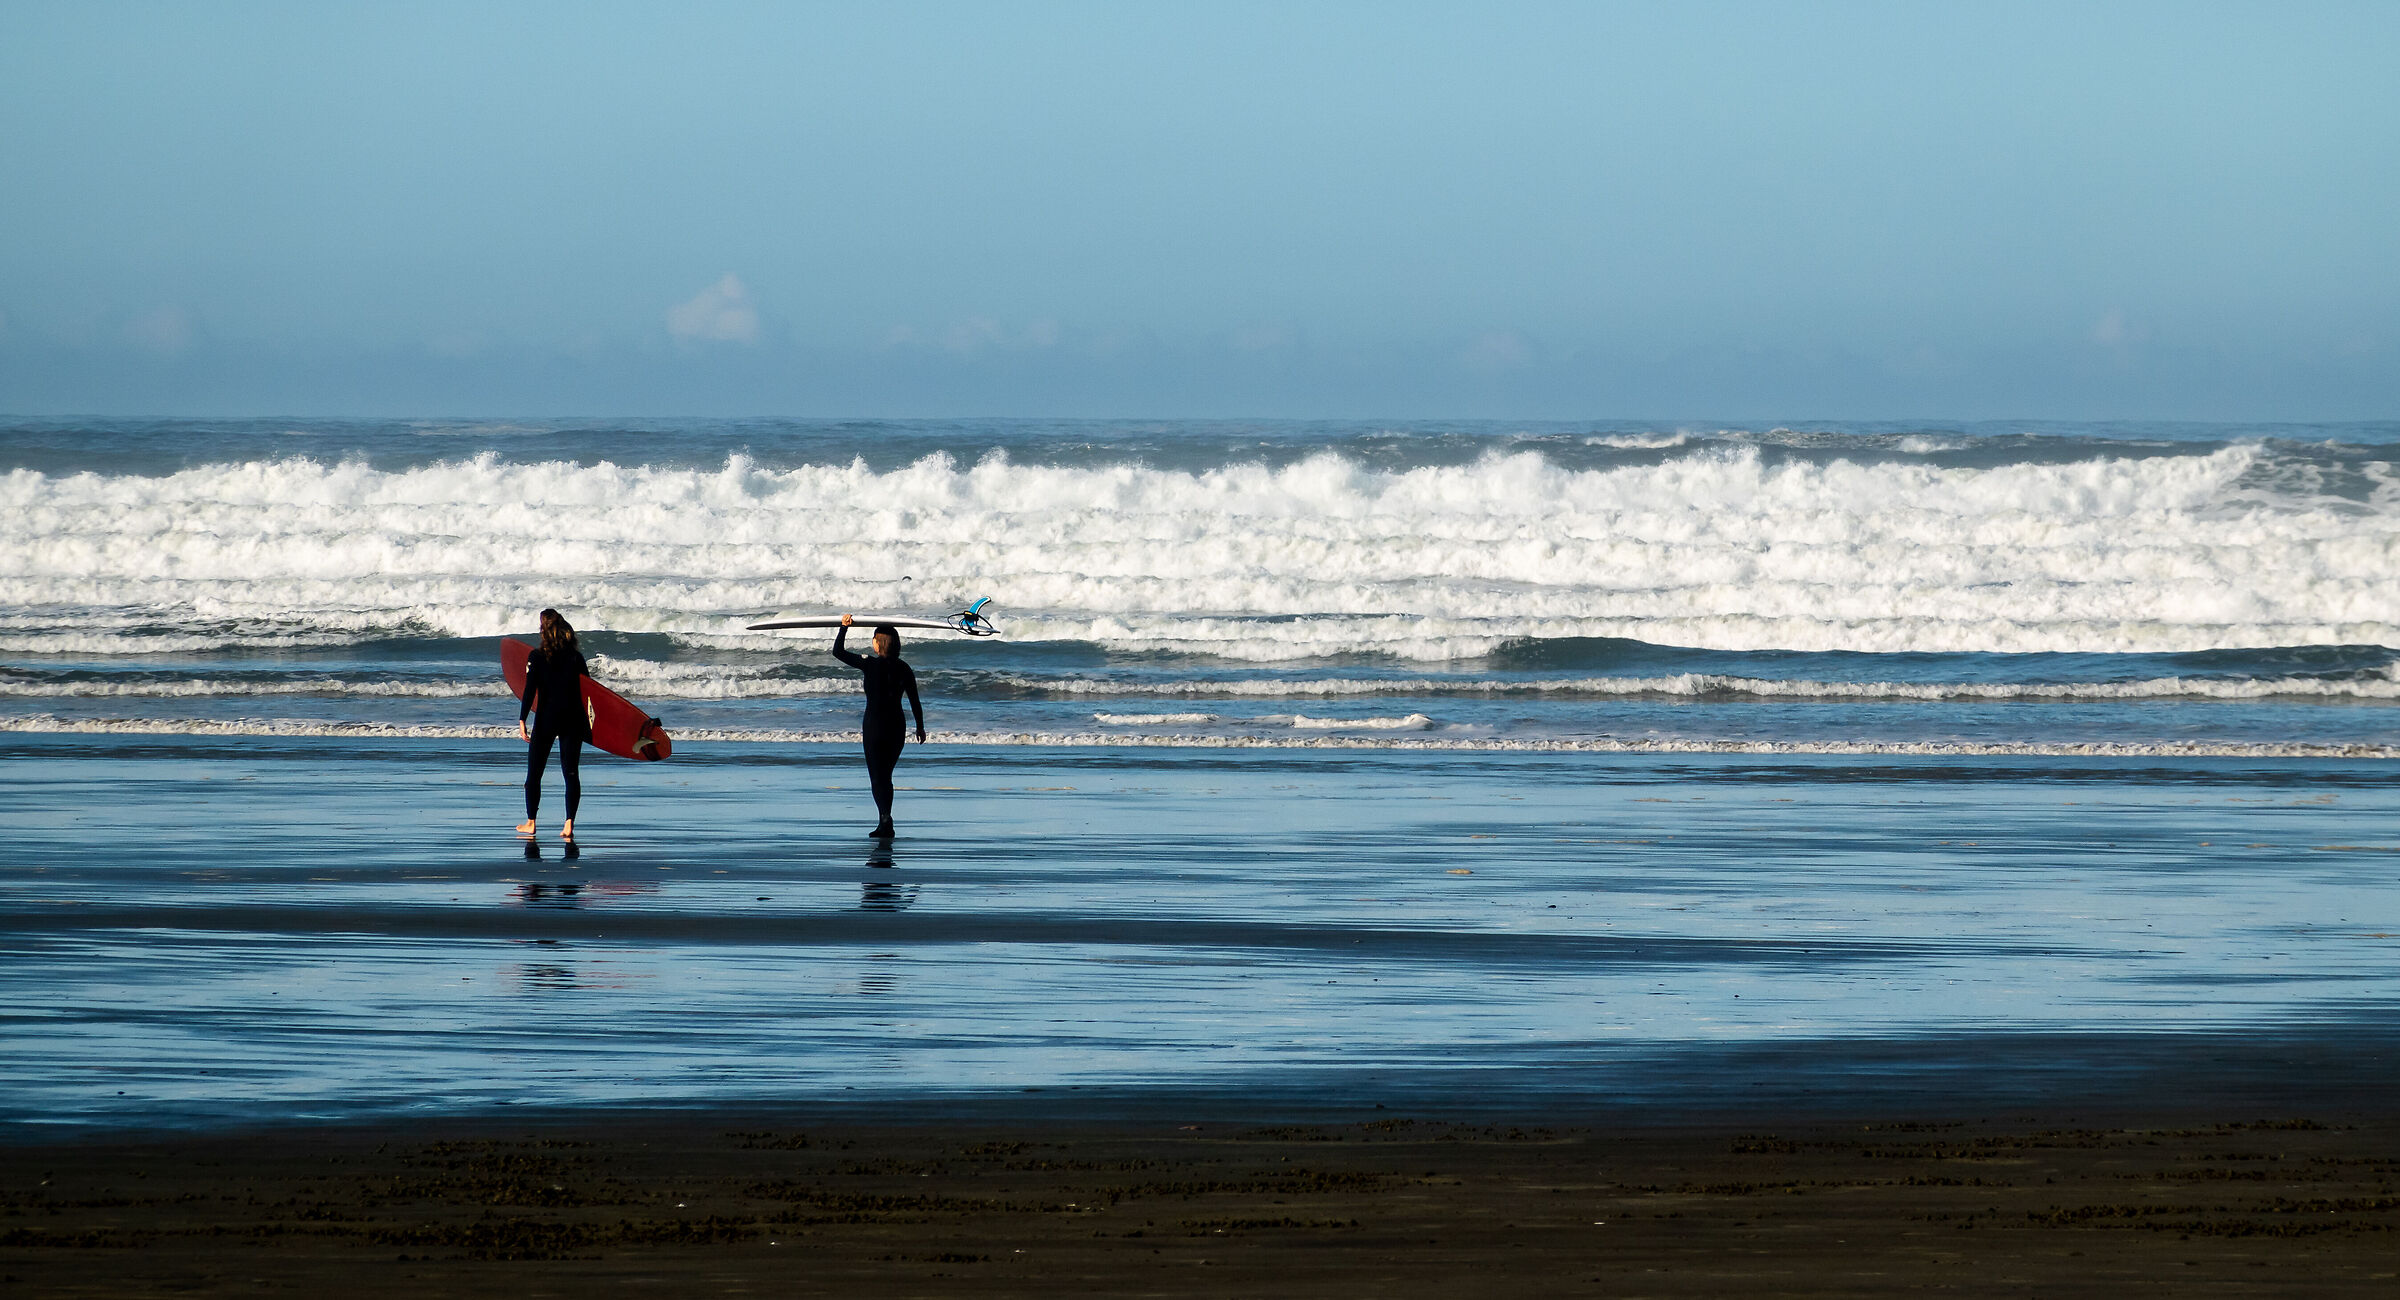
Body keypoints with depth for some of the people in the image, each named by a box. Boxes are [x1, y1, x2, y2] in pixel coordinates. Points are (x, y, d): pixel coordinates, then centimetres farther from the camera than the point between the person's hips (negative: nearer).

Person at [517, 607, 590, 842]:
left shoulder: (537, 656, -6)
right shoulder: (575, 656, 2)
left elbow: (530, 691, -10)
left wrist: (522, 720, -7)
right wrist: (589, 719, 14)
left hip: (546, 718, -2)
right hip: (572, 720, 2)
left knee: (534, 772, 11)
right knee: (571, 773, 2)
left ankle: (530, 822, 18)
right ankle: (569, 824, -9)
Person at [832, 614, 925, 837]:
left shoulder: (871, 664, -11)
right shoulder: (904, 669, 1)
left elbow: (838, 652, -6)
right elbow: (915, 701, 7)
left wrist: (844, 626, 5)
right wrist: (920, 727, 18)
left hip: (874, 725, -5)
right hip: (897, 727, 5)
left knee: (877, 776, -3)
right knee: (885, 775, 15)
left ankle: (885, 816, -24)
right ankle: (884, 825, 17)